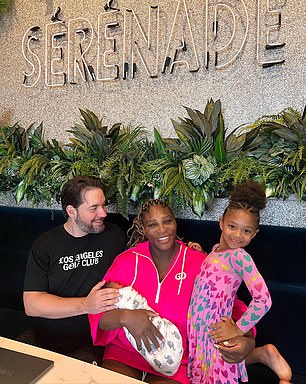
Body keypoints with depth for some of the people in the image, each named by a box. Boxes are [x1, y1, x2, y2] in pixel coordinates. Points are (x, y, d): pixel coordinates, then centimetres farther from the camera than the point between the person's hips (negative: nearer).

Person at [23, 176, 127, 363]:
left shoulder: (114, 235, 4)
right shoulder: (44, 245, 1)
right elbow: (31, 305, -7)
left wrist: (117, 288, -13)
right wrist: (86, 305, -17)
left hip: (92, 344, -2)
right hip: (46, 343, 3)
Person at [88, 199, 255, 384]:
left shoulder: (200, 263, -7)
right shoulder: (126, 261, -5)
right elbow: (98, 313, -6)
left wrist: (247, 340, -22)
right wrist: (125, 316, -27)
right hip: (124, 354, 1)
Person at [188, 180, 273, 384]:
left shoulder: (240, 256, -17)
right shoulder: (216, 250, 4)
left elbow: (263, 300, -25)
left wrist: (238, 330, -15)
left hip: (215, 332, -7)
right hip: (198, 328, 7)